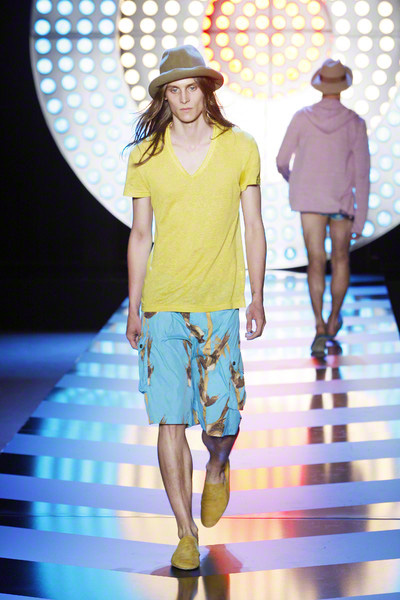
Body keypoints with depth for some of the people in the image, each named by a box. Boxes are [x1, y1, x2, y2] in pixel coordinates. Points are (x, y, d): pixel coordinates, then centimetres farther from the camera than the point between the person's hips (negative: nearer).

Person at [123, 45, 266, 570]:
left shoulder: (240, 148, 2)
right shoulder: (145, 156, 3)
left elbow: (253, 228, 7)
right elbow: (139, 236, 8)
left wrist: (257, 298, 5)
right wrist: (134, 307, 8)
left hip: (219, 305, 0)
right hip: (163, 307, 0)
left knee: (221, 420, 2)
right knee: (170, 422, -3)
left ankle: (218, 470, 39)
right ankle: (186, 533, 10)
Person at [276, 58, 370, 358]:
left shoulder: (302, 117, -5)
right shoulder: (355, 123, -9)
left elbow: (282, 161, 3)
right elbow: (362, 174, -10)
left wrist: (291, 179, 27)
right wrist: (361, 219, -4)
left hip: (309, 197, 1)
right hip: (342, 199, -1)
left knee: (316, 261, 3)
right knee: (341, 258, 17)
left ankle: (320, 326, -9)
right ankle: (334, 318, 28)